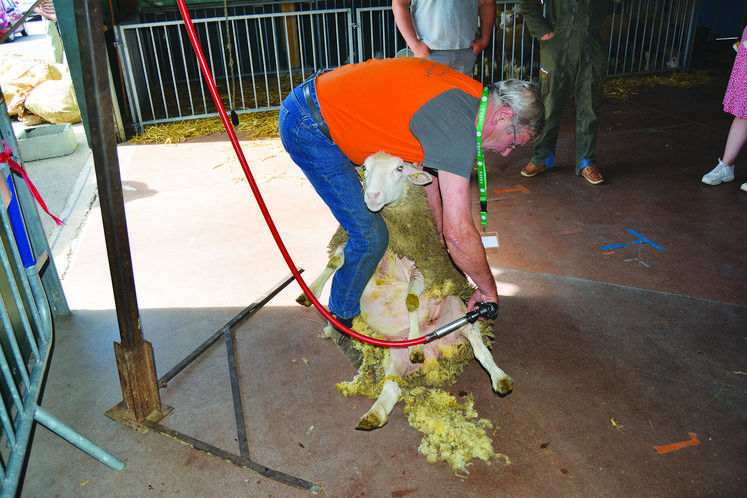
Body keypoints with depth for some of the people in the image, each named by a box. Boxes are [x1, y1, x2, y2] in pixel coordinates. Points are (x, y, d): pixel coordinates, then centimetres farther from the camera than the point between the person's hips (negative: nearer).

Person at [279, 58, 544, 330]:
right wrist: (489, 289, -11)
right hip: (308, 126, -10)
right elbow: (459, 233, -27)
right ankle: (344, 317, 19)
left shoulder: (466, 89, 4)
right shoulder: (456, 126, -26)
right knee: (370, 235, -6)